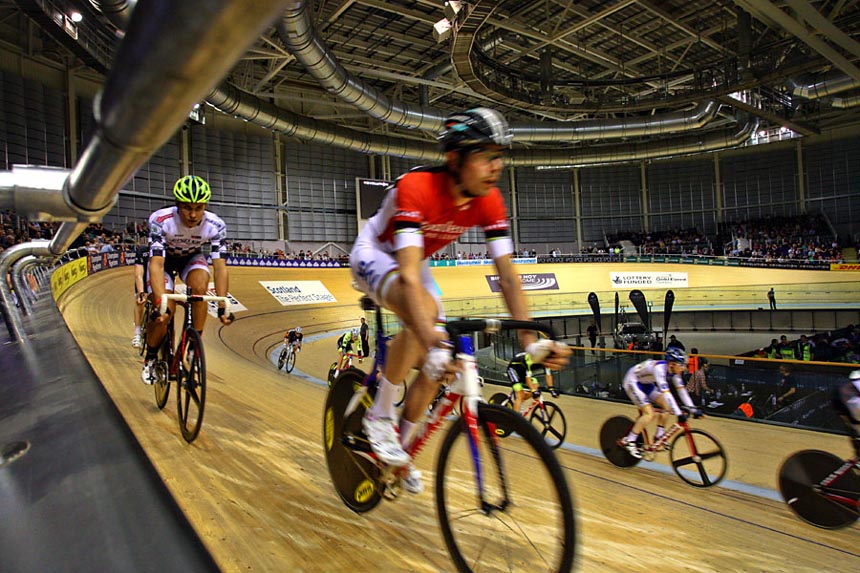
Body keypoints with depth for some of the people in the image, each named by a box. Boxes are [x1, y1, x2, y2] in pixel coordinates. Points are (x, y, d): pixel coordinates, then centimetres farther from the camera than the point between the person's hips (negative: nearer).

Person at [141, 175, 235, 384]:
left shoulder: (215, 226, -30)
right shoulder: (160, 220, -35)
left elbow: (220, 267, -31)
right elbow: (156, 265, -39)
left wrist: (222, 306, -40)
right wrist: (160, 304, -50)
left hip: (192, 258, 1)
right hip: (164, 259, -1)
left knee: (200, 287, -31)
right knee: (163, 312, -18)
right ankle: (150, 358, 11)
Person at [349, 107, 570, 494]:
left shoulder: (489, 201, -19)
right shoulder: (415, 187, -36)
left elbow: (507, 274, -19)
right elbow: (408, 275, -46)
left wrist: (530, 340, -28)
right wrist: (432, 341, -57)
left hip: (415, 262, 6)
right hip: (373, 255, -6)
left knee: (437, 365, -3)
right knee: (424, 313, -37)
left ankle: (400, 447, 21)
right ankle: (379, 416, -16)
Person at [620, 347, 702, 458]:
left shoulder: (674, 369, -10)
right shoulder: (659, 368, -34)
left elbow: (681, 389, -4)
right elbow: (666, 393, -39)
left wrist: (693, 408, -8)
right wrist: (679, 414, -40)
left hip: (645, 383, 9)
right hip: (632, 382, -8)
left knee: (667, 406, -2)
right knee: (650, 414, -19)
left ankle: (659, 436, 14)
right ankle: (629, 441, -9)